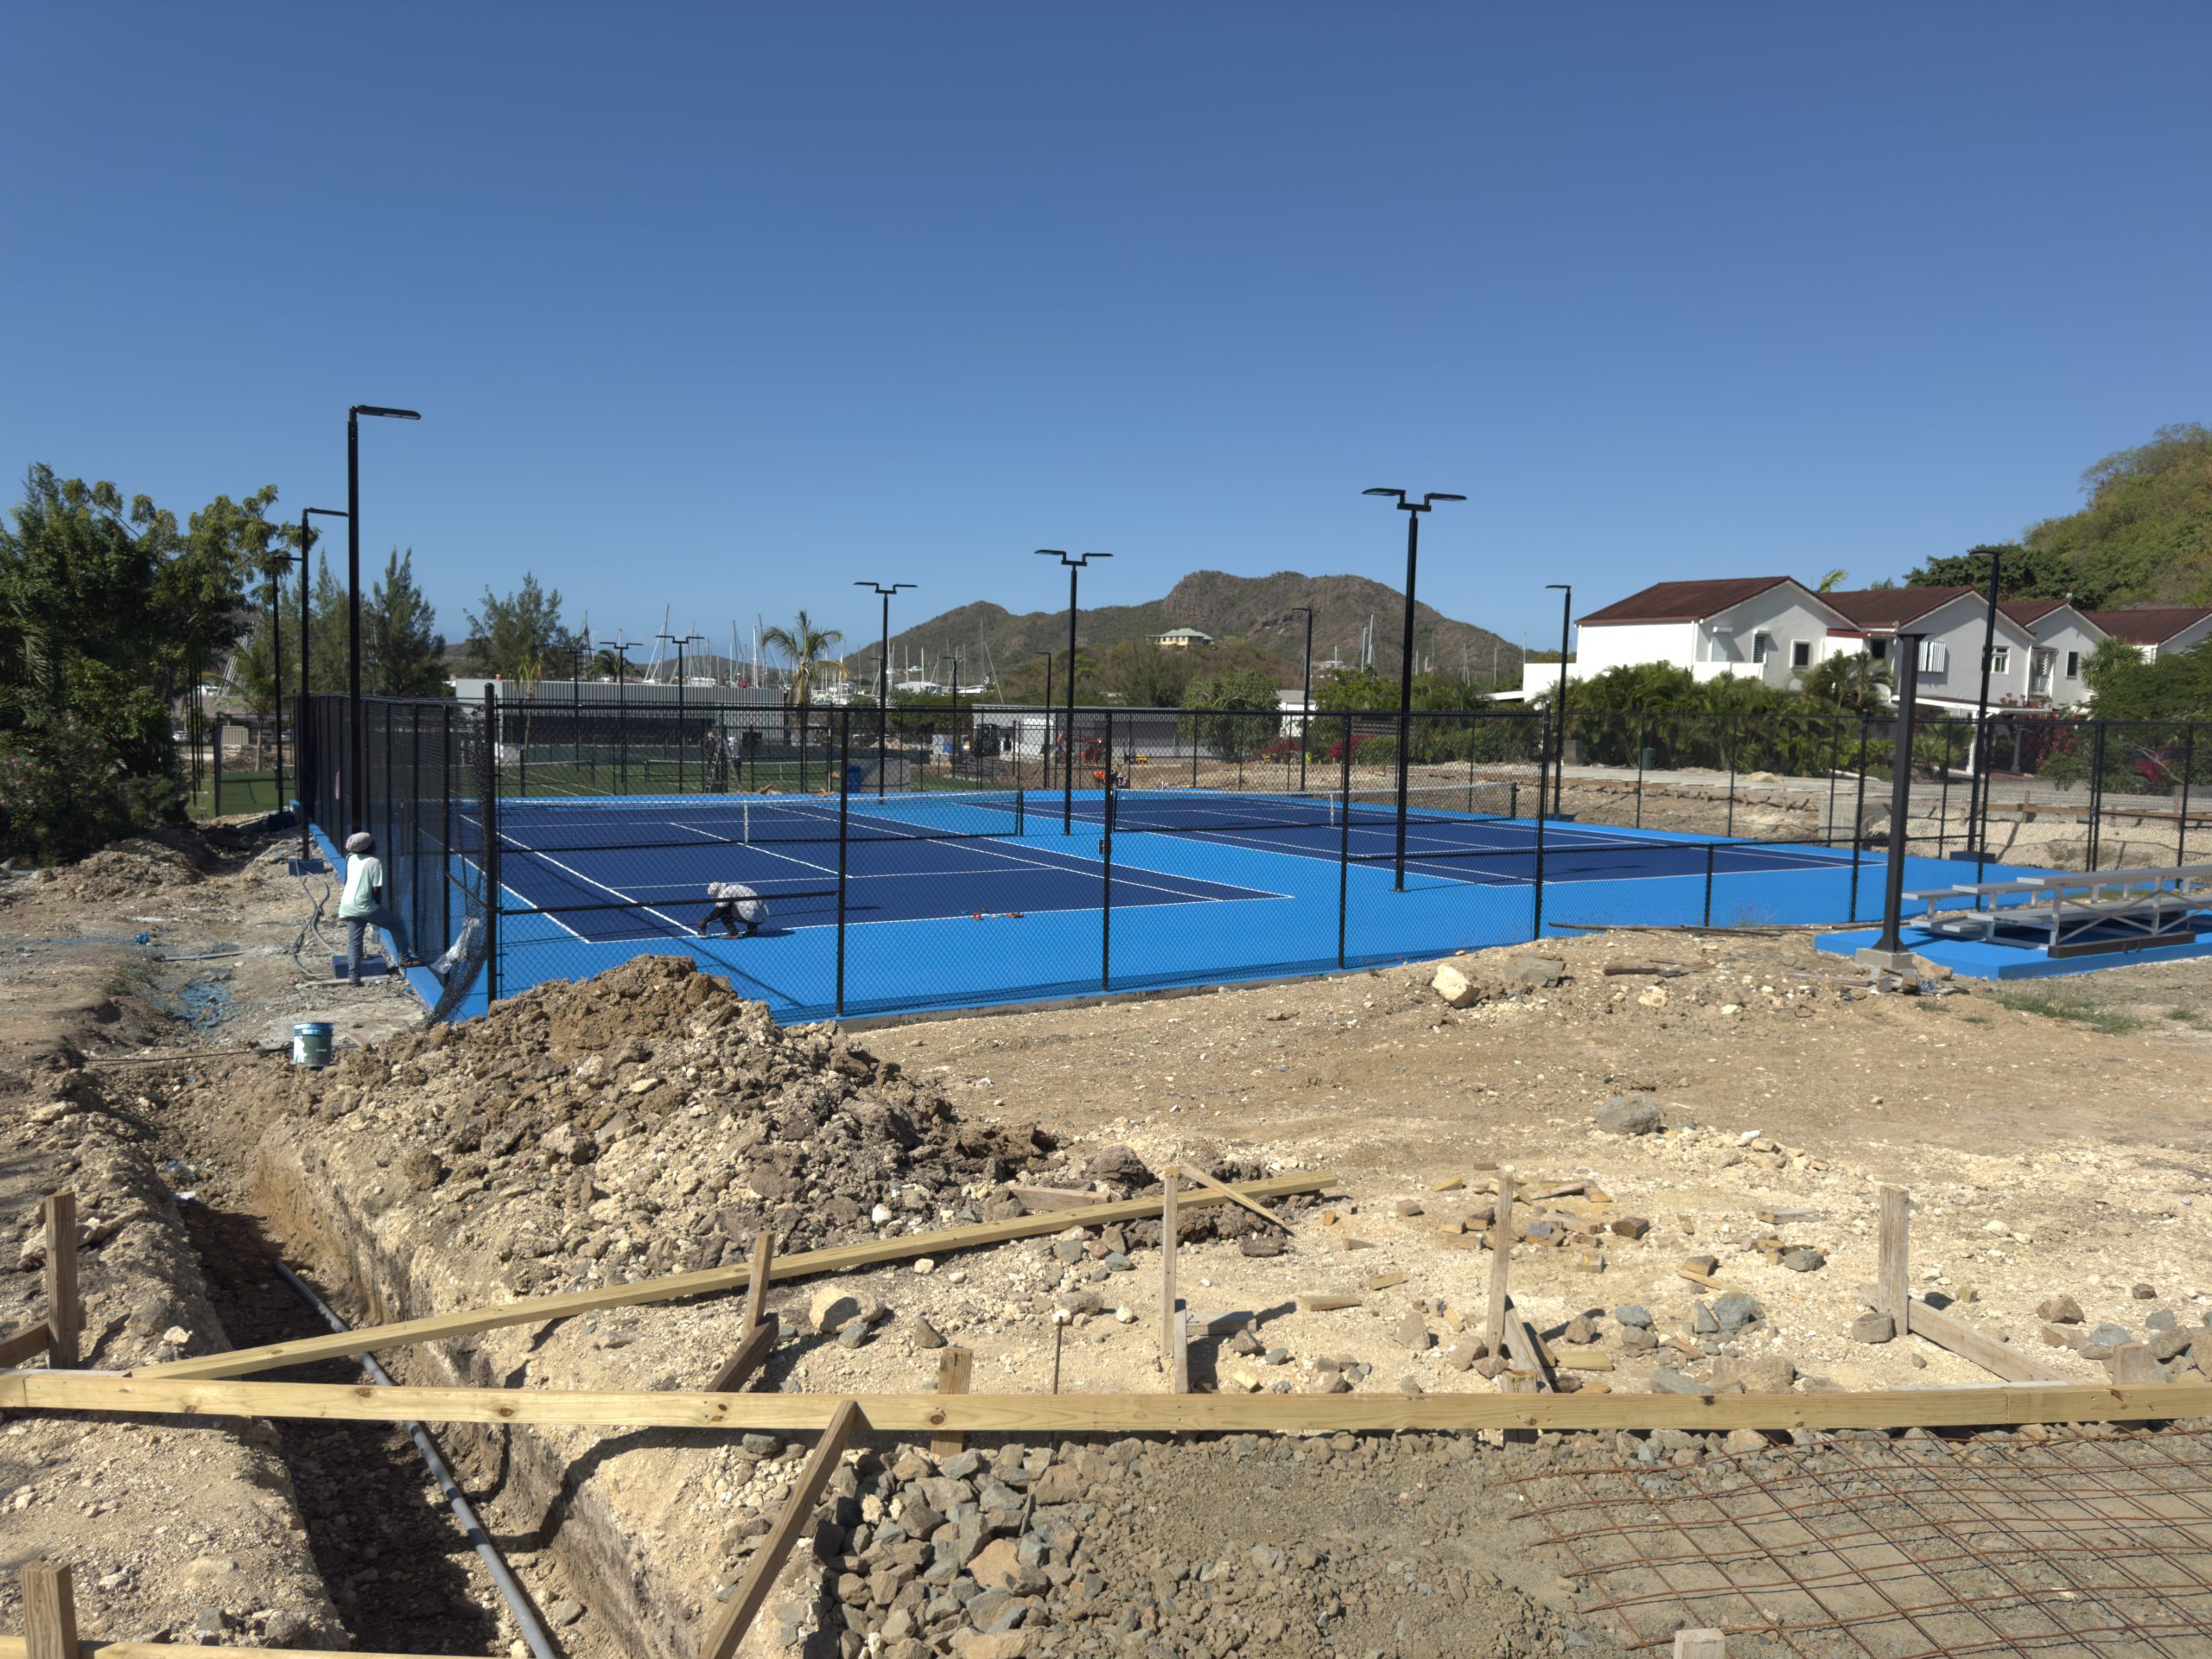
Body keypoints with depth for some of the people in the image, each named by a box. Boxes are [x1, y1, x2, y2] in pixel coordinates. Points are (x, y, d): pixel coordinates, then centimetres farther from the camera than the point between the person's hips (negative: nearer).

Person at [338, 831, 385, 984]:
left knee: (354, 942, 10)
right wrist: (378, 907, 3)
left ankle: (354, 977, 5)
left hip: (348, 906, 6)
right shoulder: (375, 863, -8)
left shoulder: (351, 858, 9)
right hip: (364, 907, -6)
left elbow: (347, 882, 19)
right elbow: (377, 890, -9)